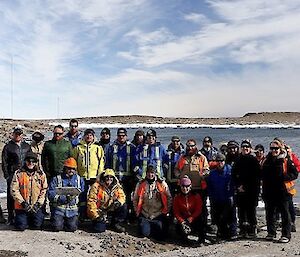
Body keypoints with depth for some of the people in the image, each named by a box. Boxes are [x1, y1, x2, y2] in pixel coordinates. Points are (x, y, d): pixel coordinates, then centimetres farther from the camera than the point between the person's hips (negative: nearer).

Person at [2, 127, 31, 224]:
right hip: (12, 175, -2)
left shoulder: (27, 146, 14)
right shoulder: (8, 147, 4)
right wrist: (7, 176, -4)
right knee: (11, 196, 1)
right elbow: (4, 163, 3)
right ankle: (11, 218, 10)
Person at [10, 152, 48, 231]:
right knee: (21, 227, -7)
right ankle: (21, 219, 25)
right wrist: (23, 203, -13)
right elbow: (14, 190, -6)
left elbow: (44, 190, 2)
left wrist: (38, 203, -8)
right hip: (21, 206, -1)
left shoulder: (41, 174, 2)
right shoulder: (18, 173, -3)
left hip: (36, 207, 1)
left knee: (37, 225, -6)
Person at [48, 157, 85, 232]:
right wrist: (65, 198, -19)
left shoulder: (79, 180, 11)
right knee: (57, 227, -16)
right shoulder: (56, 179, 2)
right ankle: (57, 220, 18)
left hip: (72, 209, 2)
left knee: (72, 227, -14)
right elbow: (51, 195, -7)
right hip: (59, 208, -2)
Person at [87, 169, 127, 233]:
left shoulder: (117, 186, -2)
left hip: (112, 210, 4)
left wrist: (119, 201, -25)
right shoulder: (96, 186, -15)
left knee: (123, 207, -20)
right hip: (99, 213, -4)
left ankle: (117, 224, 2)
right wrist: (96, 216, -20)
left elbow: (122, 196, 0)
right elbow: (91, 201, -16)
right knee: (100, 229, -21)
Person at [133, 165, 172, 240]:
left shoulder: (162, 184, -1)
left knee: (160, 235, -11)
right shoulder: (140, 184, 2)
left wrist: (166, 211, 1)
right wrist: (137, 211, 7)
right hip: (144, 215, 1)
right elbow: (135, 199, 11)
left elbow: (169, 198, 4)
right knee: (145, 233, -13)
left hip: (159, 214, -1)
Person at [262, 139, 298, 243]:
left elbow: (295, 174, -3)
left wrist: (284, 177, -18)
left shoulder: (286, 160, -2)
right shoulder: (267, 160, 11)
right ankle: (271, 233, 24)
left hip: (282, 191, -5)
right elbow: (263, 174, 20)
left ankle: (286, 235, 8)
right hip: (269, 191, 5)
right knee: (269, 213, 12)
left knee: (284, 213, 1)